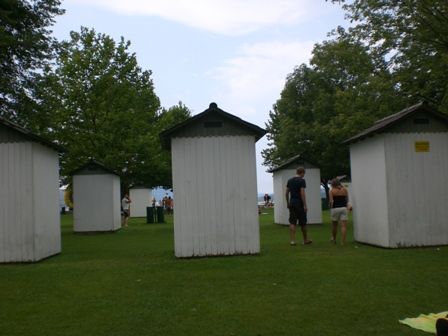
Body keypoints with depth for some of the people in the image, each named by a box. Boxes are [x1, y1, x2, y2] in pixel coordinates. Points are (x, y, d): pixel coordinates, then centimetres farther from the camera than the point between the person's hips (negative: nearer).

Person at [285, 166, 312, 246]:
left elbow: (286, 193, 12)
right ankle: (305, 240, 20)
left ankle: (292, 240, -3)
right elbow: (302, 193, -16)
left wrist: (288, 203, 20)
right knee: (302, 223, 7)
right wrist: (305, 205, -16)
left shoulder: (290, 180, 10)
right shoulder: (302, 180, -9)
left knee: (292, 222, 3)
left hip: (292, 203, 5)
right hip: (299, 203, -5)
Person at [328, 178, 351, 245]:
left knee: (334, 225, 16)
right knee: (343, 226, -2)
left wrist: (330, 207, 9)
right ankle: (343, 242, -6)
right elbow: (347, 200, 9)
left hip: (335, 209, -1)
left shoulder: (331, 191, -3)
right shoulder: (344, 190, 5)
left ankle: (334, 239, 32)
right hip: (344, 208, 1)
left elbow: (331, 201, -7)